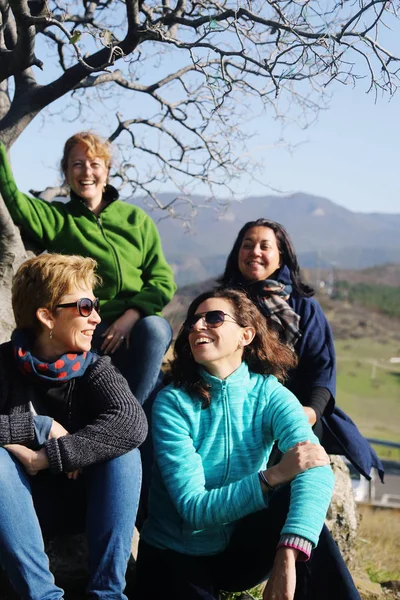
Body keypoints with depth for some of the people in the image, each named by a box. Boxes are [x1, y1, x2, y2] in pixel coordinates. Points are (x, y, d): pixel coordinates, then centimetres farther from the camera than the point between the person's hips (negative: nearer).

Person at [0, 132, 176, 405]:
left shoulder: (137, 219, 11)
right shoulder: (57, 218, 10)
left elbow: (163, 280, 5)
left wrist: (130, 316, -12)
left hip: (137, 325, 1)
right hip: (88, 330, -1)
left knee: (154, 327, -32)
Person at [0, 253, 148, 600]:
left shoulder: (93, 368, -7)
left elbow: (132, 422, -28)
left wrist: (47, 457, -33)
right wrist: (43, 427, -26)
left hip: (85, 503, 1)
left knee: (122, 446, -24)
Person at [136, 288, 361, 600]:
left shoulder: (270, 394, -10)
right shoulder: (173, 402, -14)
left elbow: (316, 470, -28)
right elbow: (193, 509, -21)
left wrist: (288, 557, -45)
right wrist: (272, 476, -35)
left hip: (241, 552, 1)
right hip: (177, 557, -1)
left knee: (299, 498, -26)